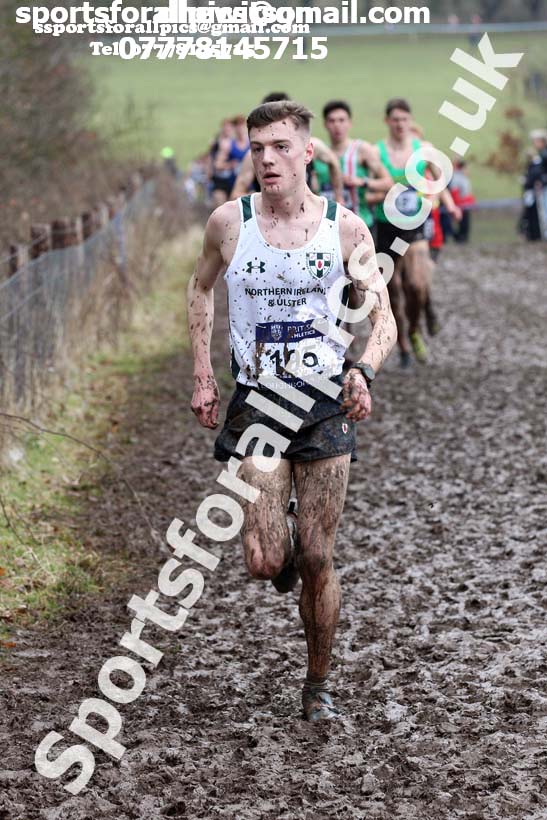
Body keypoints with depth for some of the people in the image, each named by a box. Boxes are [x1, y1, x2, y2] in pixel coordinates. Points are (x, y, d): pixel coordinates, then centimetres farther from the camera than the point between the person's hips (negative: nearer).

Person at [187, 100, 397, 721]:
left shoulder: (345, 228, -3)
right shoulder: (229, 223, -1)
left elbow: (383, 320, 0)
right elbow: (201, 289, 17)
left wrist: (363, 371, -21)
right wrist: (202, 377, 10)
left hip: (327, 406, 0)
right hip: (257, 406, 0)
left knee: (317, 561, 3)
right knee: (264, 563, -10)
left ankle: (318, 685, 23)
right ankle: (283, 542, 29)